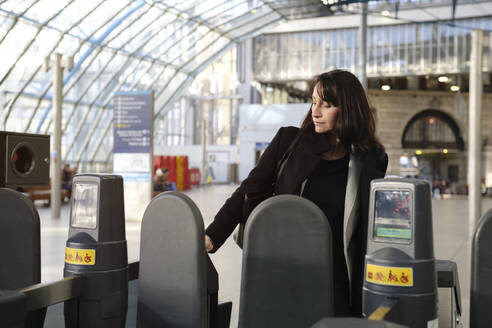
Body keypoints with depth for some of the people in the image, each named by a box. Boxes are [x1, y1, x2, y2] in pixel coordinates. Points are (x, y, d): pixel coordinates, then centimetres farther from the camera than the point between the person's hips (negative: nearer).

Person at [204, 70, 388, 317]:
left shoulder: (371, 160, 5)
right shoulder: (289, 141, 5)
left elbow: (373, 229, 12)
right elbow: (249, 191, 1)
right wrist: (211, 236, -10)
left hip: (337, 282, 0)